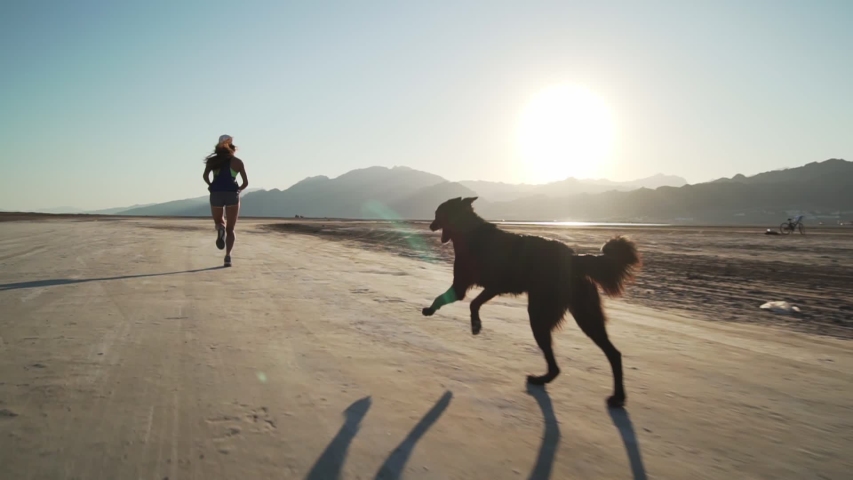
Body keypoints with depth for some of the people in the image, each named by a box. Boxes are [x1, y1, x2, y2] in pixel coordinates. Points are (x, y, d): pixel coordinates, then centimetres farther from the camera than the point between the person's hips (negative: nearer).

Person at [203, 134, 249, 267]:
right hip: (232, 194, -1)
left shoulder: (212, 160, 11)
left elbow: (205, 175, -3)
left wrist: (210, 186, 13)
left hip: (216, 193, 1)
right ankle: (228, 256, -11)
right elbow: (246, 182, 6)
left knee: (219, 222, 23)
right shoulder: (238, 162, 8)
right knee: (230, 229, 7)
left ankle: (220, 229, -16)